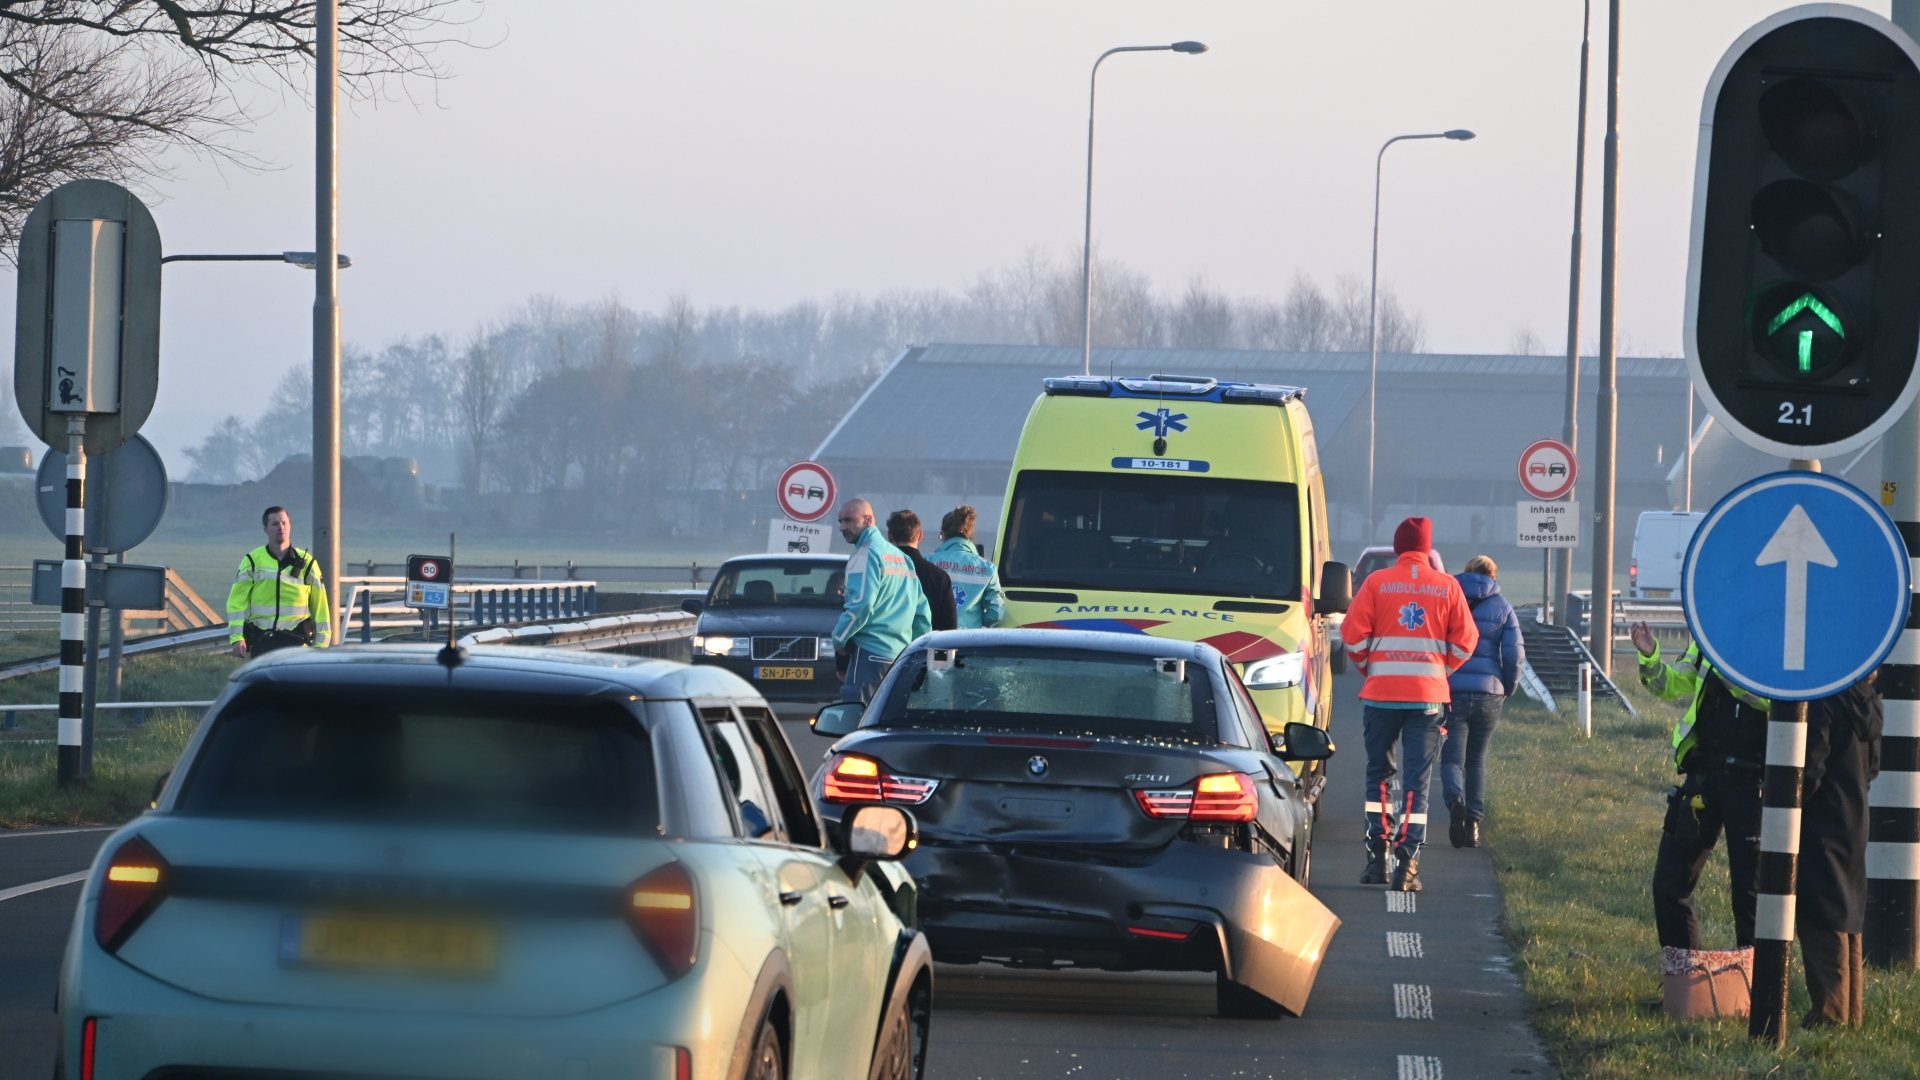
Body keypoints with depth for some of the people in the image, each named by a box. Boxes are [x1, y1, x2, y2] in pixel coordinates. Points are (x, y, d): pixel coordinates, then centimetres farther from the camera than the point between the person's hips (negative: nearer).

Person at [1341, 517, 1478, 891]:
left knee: (1378, 775, 14)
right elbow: (1465, 640, 3)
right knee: (1417, 779, 2)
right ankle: (1407, 864, -6)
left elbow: (1353, 633, -4)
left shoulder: (1377, 583, -2)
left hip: (1382, 692, 0)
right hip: (1429, 695, 0)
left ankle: (1377, 856, 11)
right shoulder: (1447, 587, 2)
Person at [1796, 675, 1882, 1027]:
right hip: (1855, 821, 8)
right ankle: (1852, 1008, 21)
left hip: (1820, 823, -8)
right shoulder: (1867, 701, 5)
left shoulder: (1824, 701, -18)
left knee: (1821, 918, -4)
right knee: (1846, 915, 16)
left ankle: (1830, 1010, -4)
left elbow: (1810, 771, -19)